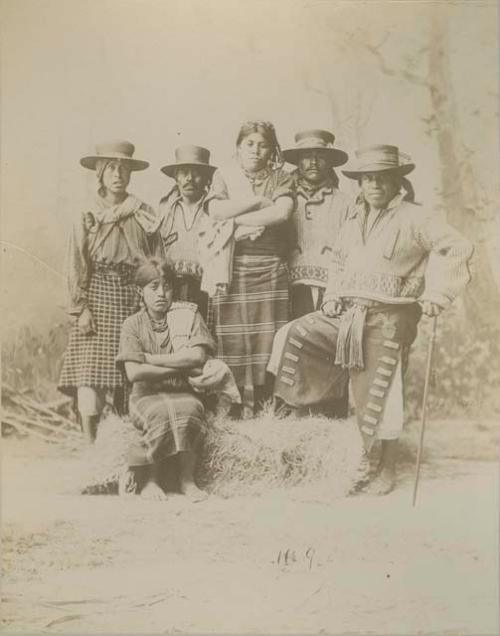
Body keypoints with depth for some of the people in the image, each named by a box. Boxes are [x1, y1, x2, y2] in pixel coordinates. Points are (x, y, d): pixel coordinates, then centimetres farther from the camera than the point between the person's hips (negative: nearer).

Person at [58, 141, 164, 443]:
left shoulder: (145, 215, 10)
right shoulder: (87, 216, 8)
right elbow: (76, 265, 2)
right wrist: (82, 308, -9)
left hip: (135, 298, 1)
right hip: (97, 297, -1)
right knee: (90, 374, -11)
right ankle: (90, 446, -3)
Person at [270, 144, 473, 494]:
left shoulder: (415, 217, -7)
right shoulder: (354, 219, 13)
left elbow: (457, 247, -15)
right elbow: (339, 261, 25)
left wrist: (436, 293, -24)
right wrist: (332, 297, 10)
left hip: (387, 319, -6)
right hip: (347, 313, 6)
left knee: (380, 395, 0)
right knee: (296, 334, -8)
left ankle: (387, 470, 17)